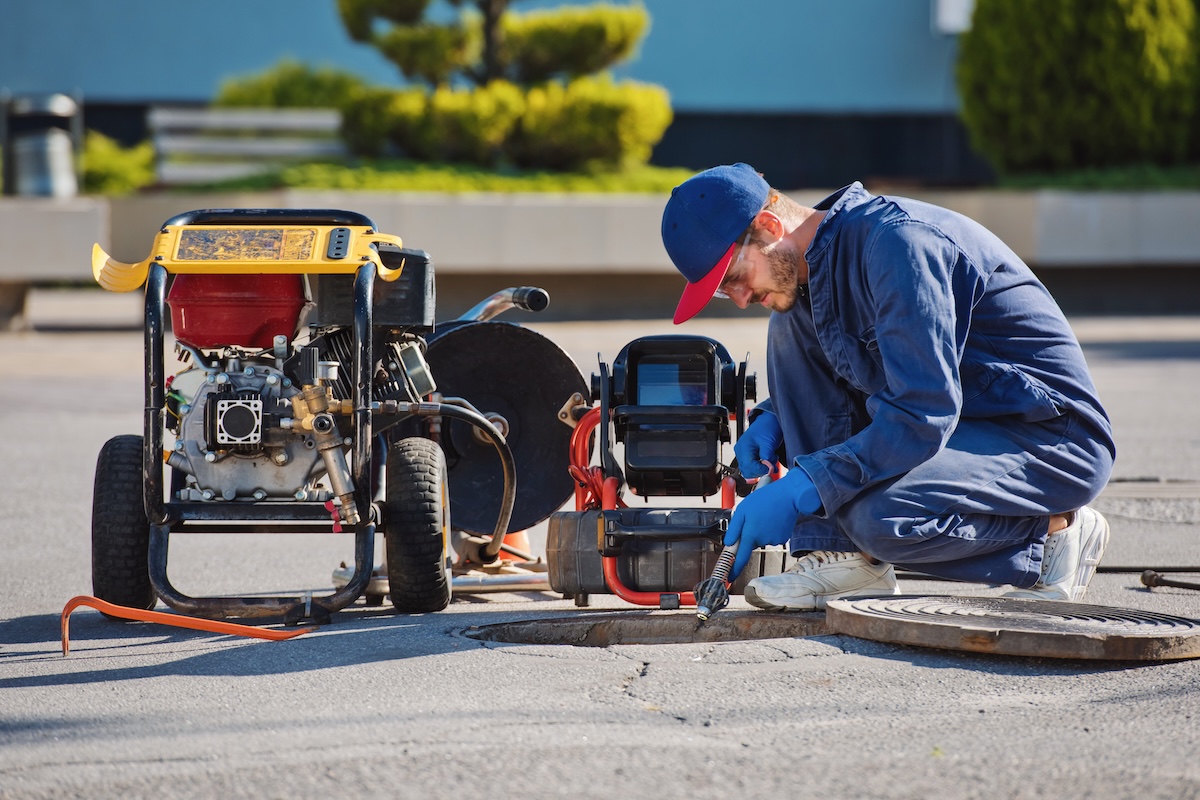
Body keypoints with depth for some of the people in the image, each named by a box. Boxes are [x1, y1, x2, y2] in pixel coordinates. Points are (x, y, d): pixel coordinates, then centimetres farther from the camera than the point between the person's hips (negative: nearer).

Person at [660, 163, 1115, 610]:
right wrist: (773, 420, 2)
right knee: (790, 324, 1)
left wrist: (799, 491, -30)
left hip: (1057, 440, -9)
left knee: (879, 518, -34)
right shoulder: (812, 262, 5)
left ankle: (1055, 532, -5)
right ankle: (845, 558, -4)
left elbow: (924, 415, -30)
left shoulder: (895, 240, -23)